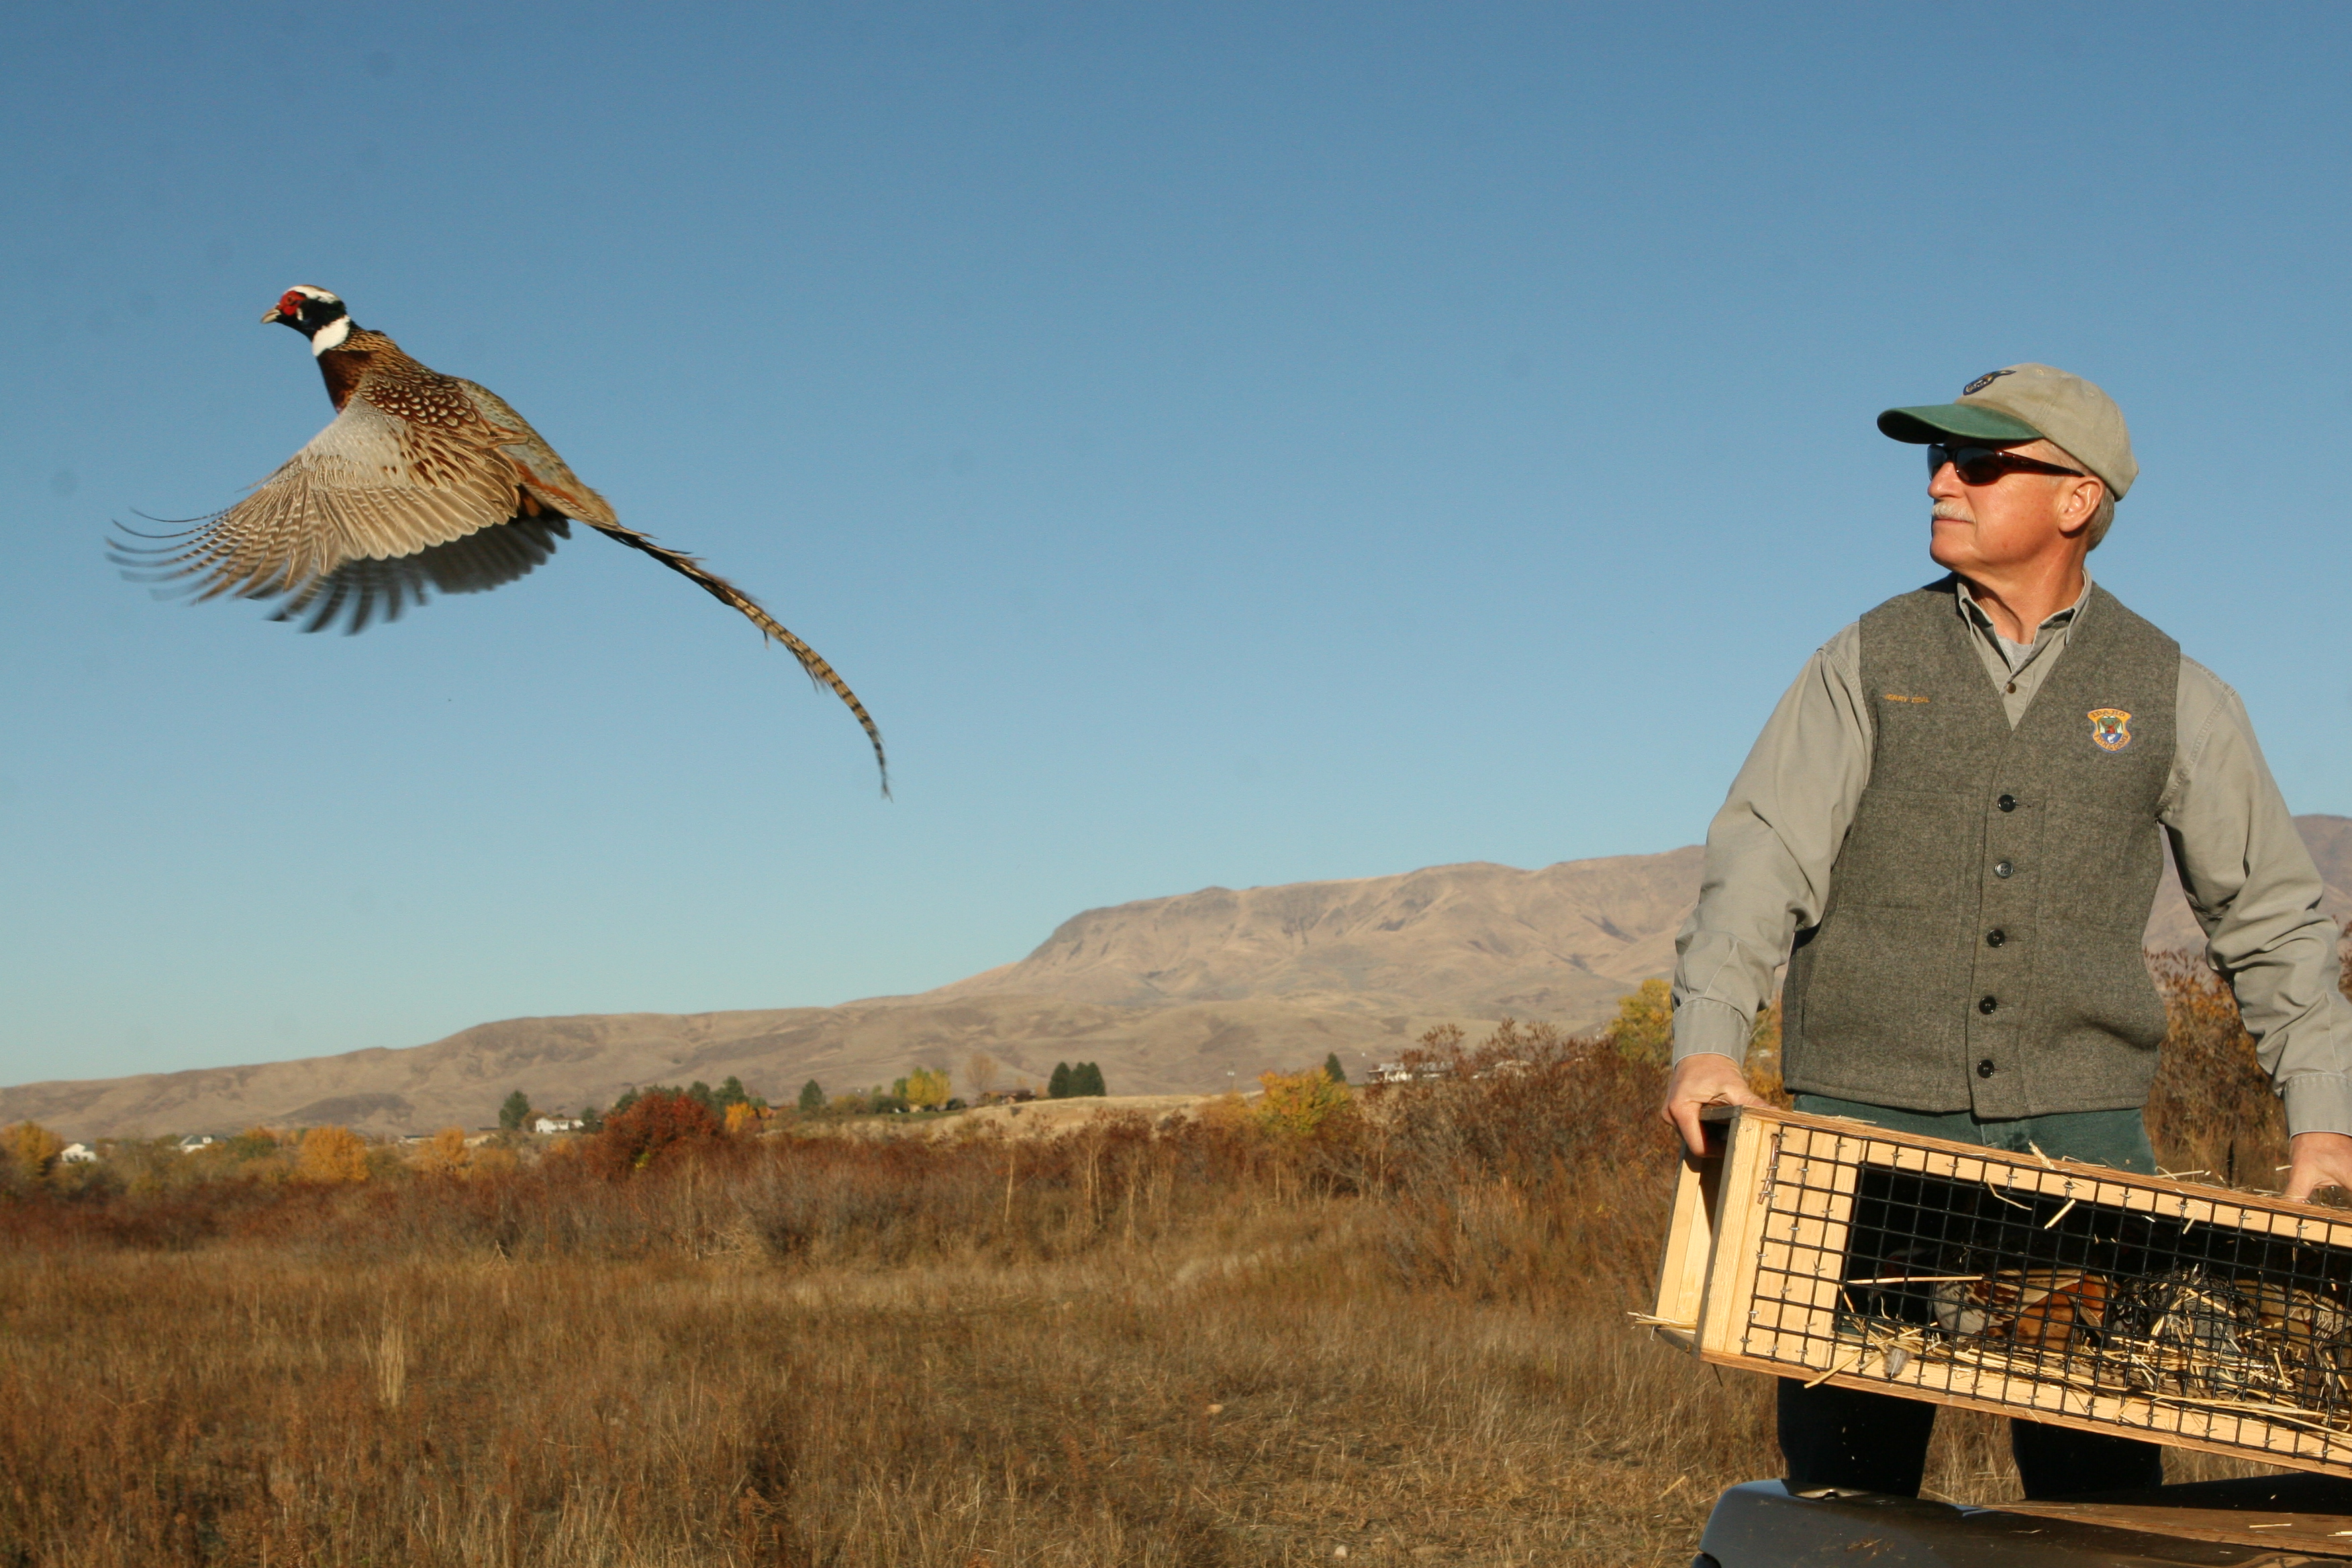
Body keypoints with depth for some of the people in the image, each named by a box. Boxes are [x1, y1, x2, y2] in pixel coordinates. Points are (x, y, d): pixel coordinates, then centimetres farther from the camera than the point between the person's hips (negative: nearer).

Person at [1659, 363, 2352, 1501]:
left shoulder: (2171, 697, 8)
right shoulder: (1869, 664, 7)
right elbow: (1762, 855, -3)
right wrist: (1708, 1042, -19)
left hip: (2076, 1131, 0)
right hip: (1865, 1120, 0)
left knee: (2105, 1489, -1)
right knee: (1845, 1489, 1)